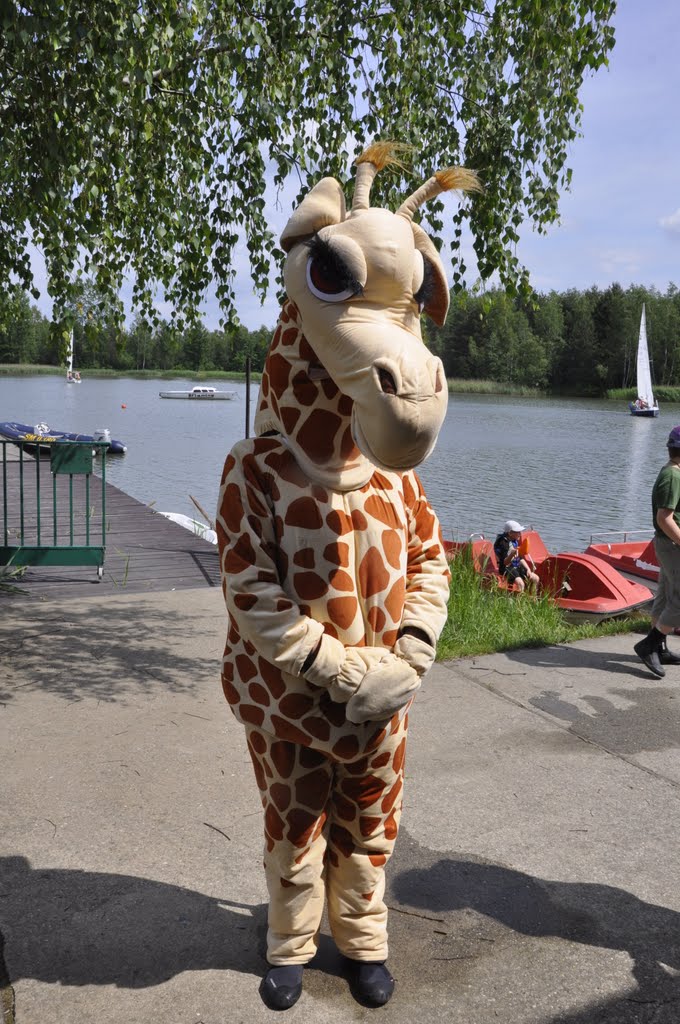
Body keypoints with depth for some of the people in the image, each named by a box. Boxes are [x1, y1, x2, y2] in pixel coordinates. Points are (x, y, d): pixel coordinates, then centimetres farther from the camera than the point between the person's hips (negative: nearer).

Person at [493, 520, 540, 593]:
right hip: (507, 568, -9)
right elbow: (505, 563, -23)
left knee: (535, 578, 0)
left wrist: (528, 569, 4)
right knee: (520, 583, -31)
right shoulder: (502, 543, -18)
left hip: (517, 567, 9)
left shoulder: (515, 541, 9)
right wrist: (512, 555, -41)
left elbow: (520, 558, 17)